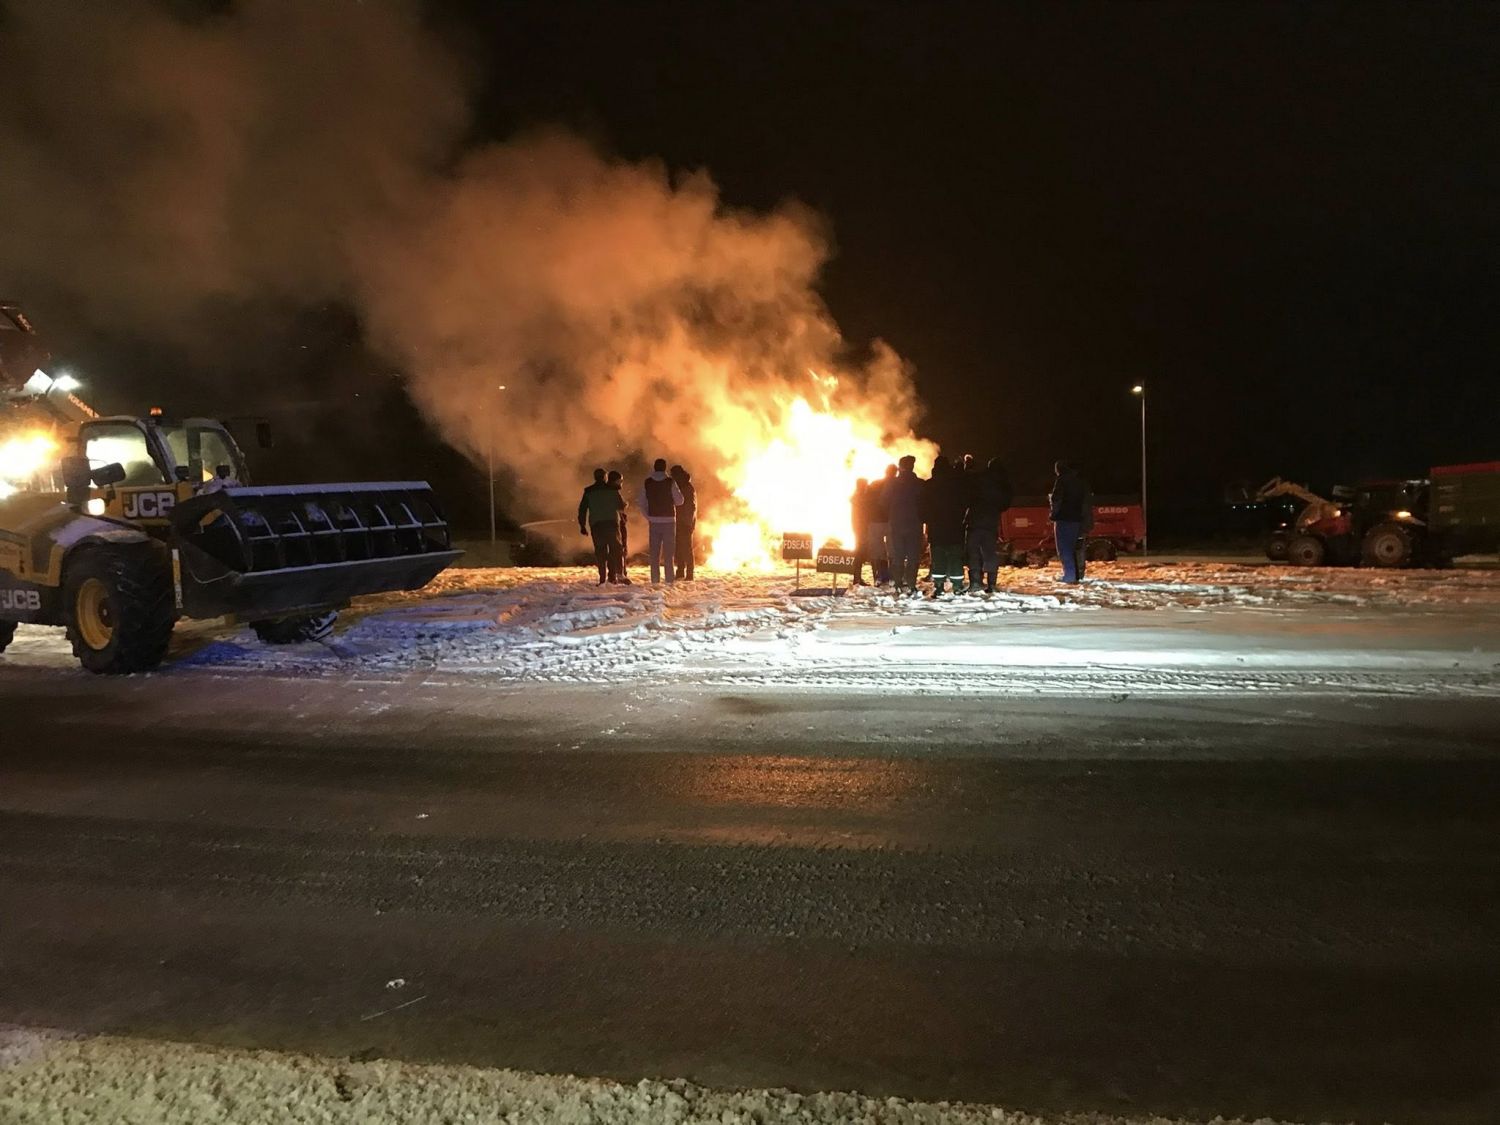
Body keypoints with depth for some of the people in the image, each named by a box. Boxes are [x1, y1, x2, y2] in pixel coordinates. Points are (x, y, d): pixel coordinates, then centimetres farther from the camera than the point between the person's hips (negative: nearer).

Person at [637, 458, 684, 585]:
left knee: (654, 551, 7)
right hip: (669, 520, -2)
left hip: (653, 521, 2)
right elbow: (679, 501, -5)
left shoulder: (646, 483, 1)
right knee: (668, 552, 3)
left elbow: (641, 502, 3)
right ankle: (669, 579, -1)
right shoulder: (670, 482, -9)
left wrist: (648, 516, 11)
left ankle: (655, 579, 4)